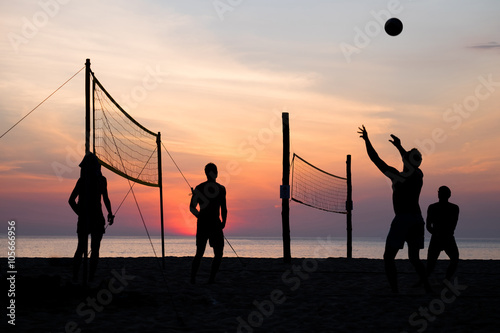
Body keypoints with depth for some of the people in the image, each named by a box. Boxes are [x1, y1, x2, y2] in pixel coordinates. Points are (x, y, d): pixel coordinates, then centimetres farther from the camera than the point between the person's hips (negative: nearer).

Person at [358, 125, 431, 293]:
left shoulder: (397, 176, -8)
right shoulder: (419, 176, 8)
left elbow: (376, 160, -1)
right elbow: (412, 163, 31)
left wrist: (367, 140, 10)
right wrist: (399, 146, 43)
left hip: (402, 220, -6)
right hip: (417, 218, 6)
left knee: (388, 257, 1)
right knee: (414, 258, 15)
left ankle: (395, 290, -10)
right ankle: (427, 288, 3)